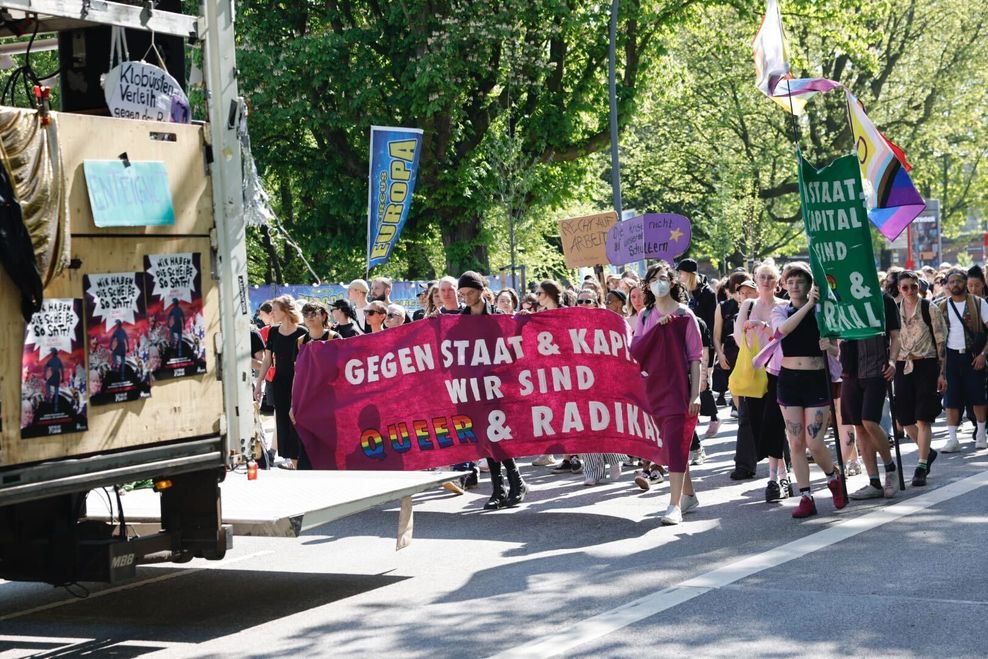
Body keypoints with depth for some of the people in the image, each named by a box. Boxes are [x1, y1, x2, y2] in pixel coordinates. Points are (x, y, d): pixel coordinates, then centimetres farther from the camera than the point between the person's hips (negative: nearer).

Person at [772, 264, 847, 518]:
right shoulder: (779, 312, 7)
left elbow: (838, 350, 4)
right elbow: (783, 329, -18)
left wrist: (828, 346, -18)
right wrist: (808, 304, -20)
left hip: (817, 380, -2)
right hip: (789, 380, 3)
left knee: (814, 442, -9)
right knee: (796, 443, 1)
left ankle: (834, 477, 20)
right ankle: (806, 498, 8)